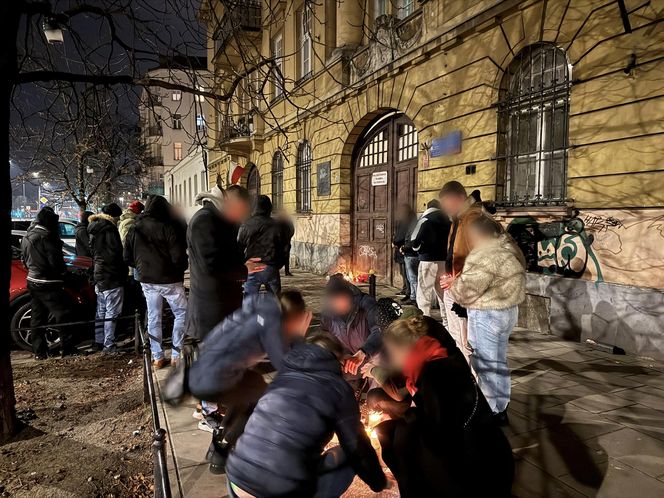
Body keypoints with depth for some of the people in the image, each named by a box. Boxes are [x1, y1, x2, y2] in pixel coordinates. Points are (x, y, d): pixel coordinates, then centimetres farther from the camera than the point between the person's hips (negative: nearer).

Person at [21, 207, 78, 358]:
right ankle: (67, 348, -3)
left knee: (37, 317, 13)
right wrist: (64, 275, -3)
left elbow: (24, 258, 21)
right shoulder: (46, 237, -18)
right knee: (64, 314, -4)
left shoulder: (27, 236, 12)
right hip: (48, 284, -9)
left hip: (33, 282, 10)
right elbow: (56, 261, -18)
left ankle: (39, 351, 18)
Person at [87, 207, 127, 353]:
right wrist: (123, 272, -6)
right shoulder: (109, 228, -12)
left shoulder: (93, 229, 16)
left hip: (98, 276, 9)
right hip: (111, 277, -9)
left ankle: (98, 342, 23)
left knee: (101, 311, 16)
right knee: (111, 313, -5)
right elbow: (116, 252, -15)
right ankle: (109, 345, -3)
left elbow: (92, 253, 20)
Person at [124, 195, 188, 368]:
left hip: (146, 280, 5)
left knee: (153, 318, 13)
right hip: (169, 279, -5)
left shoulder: (134, 228, 3)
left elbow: (127, 258, 8)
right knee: (181, 314, 9)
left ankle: (157, 357, 19)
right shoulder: (169, 227, -15)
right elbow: (179, 257, -17)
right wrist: (181, 269, 3)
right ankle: (176, 355, 9)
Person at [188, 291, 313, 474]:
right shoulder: (271, 322, -11)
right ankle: (220, 456, 16)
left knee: (253, 380, 26)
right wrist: (298, 335, 3)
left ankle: (221, 442, 32)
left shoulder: (259, 311, 12)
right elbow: (285, 365, -7)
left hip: (197, 374, 8)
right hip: (211, 383, -8)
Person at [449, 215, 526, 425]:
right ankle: (501, 409, 33)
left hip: (487, 315, -10)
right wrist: (460, 279, 7)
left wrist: (452, 284, -1)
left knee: (486, 364, 3)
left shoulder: (484, 256, -23)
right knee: (499, 361, 20)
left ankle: (492, 413, 15)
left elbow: (465, 292, -23)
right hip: (509, 310, 10)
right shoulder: (508, 247, 9)